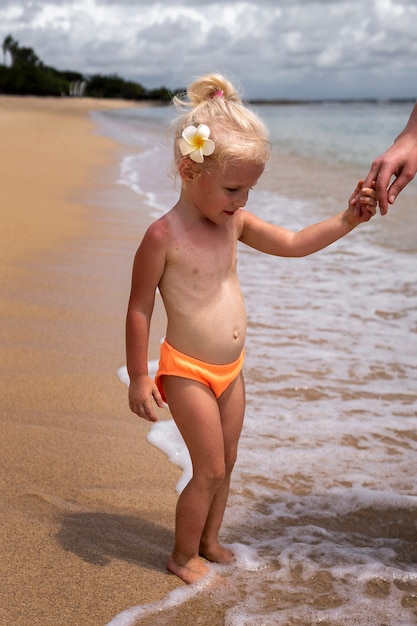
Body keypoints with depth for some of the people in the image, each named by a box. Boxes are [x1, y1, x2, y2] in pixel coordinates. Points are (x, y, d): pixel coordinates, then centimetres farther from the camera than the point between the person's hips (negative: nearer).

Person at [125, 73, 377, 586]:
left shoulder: (235, 223, 1)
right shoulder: (163, 236, -19)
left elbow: (294, 244, 9)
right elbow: (138, 311, -14)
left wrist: (347, 219, -4)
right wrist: (138, 379, -13)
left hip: (230, 370, 7)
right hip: (188, 372, -7)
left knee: (225, 465, 17)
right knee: (209, 471, -1)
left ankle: (208, 542, 37)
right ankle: (182, 557, 20)